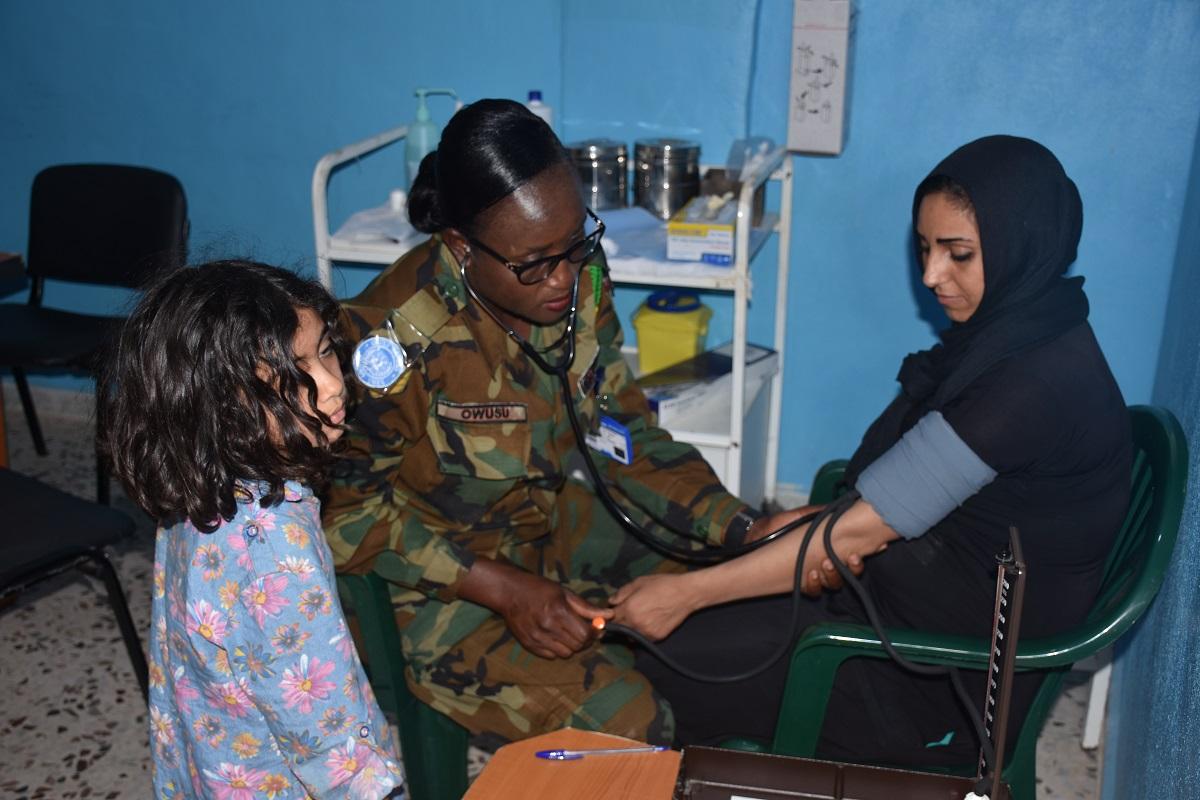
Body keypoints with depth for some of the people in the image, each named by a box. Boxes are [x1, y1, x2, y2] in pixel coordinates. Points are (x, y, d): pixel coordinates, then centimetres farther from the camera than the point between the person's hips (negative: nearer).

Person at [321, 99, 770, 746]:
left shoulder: (579, 281, -8)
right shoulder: (391, 339, -27)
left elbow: (626, 431, 0)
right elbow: (347, 510, -18)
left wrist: (747, 531, -12)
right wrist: (501, 589, -25)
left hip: (559, 529, 6)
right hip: (439, 587, -6)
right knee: (631, 728, -18)